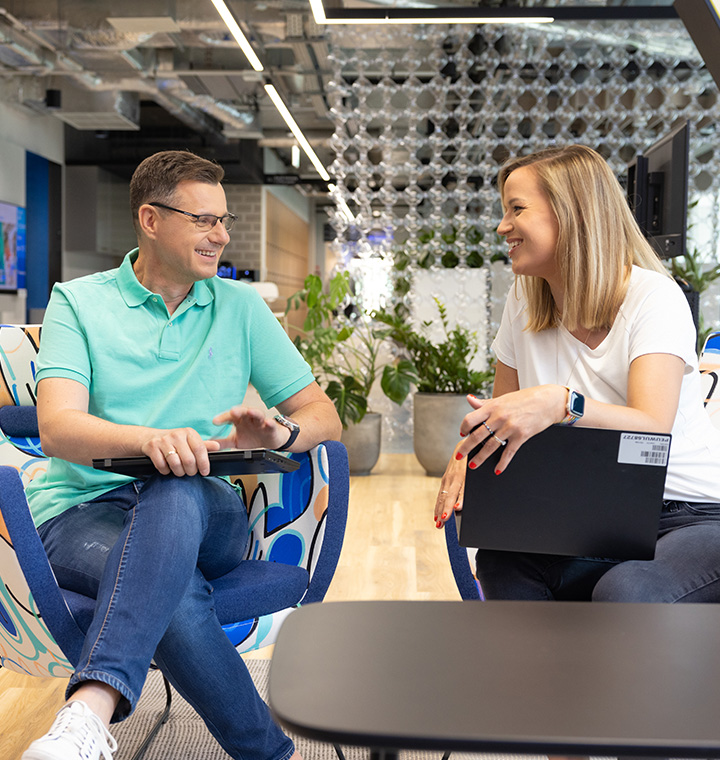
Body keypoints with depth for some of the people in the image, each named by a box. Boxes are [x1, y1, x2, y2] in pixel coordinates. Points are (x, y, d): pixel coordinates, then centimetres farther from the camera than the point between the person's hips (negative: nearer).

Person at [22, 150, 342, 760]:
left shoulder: (240, 306, 13)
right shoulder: (77, 303, 5)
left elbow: (323, 415, 9)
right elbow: (57, 428, -12)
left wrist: (280, 430, -18)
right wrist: (148, 439, -34)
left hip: (204, 510, 2)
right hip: (83, 509, -1)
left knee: (175, 491, -37)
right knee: (176, 590, -36)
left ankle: (93, 706, -47)